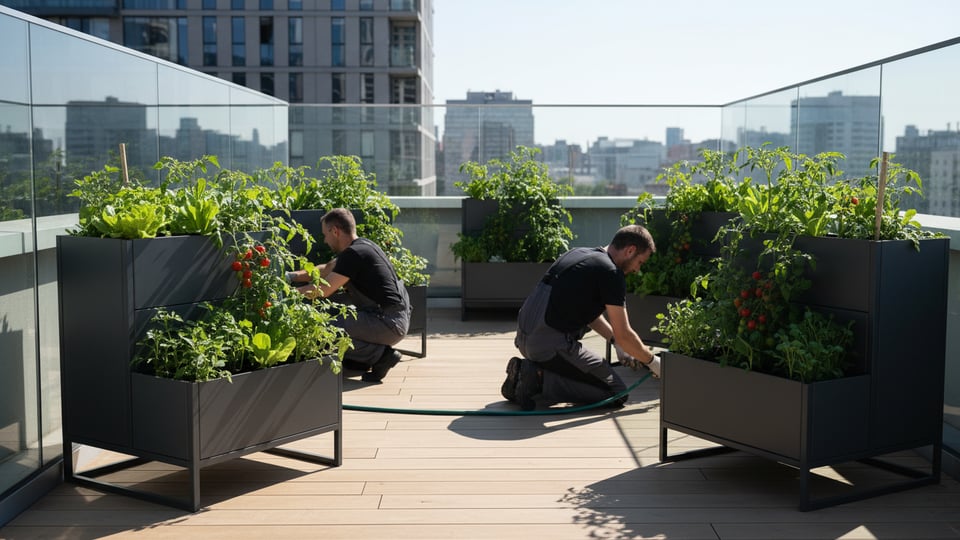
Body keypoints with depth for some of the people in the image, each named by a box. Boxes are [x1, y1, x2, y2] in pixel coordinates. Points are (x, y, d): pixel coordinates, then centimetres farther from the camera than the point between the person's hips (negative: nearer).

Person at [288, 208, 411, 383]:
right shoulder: (362, 246, 15)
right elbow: (326, 270, 28)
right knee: (332, 301, 19)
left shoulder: (354, 254, -15)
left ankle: (381, 354, -9)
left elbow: (323, 290, -13)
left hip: (389, 324, -10)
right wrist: (291, 276, 26)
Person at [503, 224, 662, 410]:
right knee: (617, 393, 0)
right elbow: (623, 335, -7)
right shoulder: (611, 273, -9)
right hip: (552, 346, -9)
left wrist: (617, 343, 24)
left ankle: (526, 371, 13)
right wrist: (652, 361, 9)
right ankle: (540, 380, -10)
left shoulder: (578, 254, 17)